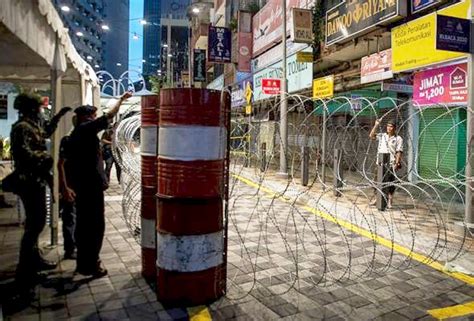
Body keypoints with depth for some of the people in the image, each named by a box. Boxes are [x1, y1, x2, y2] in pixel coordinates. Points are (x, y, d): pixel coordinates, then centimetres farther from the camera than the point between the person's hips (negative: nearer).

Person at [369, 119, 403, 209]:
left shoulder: (398, 139, -1)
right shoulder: (382, 136, 10)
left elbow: (399, 152, -5)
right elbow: (371, 135, 1)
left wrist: (397, 163, -13)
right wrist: (376, 125, -4)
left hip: (391, 164, -4)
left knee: (389, 183, -1)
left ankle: (389, 201, 10)